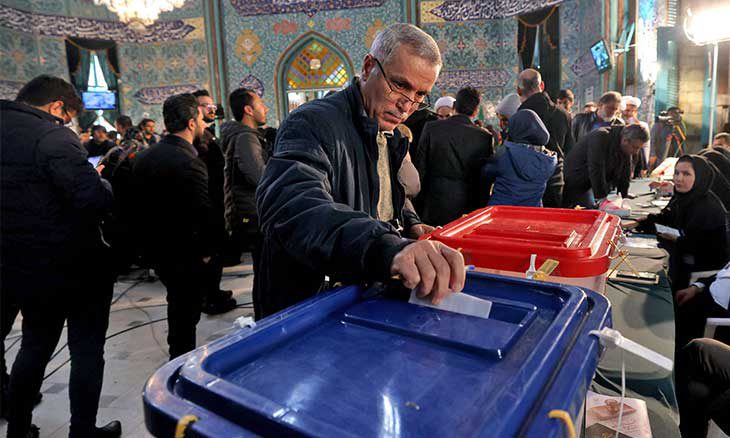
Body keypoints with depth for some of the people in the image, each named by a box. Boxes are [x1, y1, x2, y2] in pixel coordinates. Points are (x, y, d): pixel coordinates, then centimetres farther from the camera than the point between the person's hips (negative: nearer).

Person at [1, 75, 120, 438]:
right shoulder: (52, 135, -18)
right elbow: (95, 199, -28)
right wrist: (102, 183, -8)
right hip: (75, 268, -8)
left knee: (35, 346, 25)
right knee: (87, 350, 8)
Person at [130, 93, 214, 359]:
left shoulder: (143, 156, 3)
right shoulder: (189, 163, -23)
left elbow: (136, 204, 9)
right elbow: (204, 215, -28)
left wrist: (148, 238, 17)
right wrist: (205, 251, -12)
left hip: (153, 247, 8)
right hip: (183, 253, -8)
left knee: (178, 301, 26)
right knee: (187, 310, 9)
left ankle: (177, 356, 44)